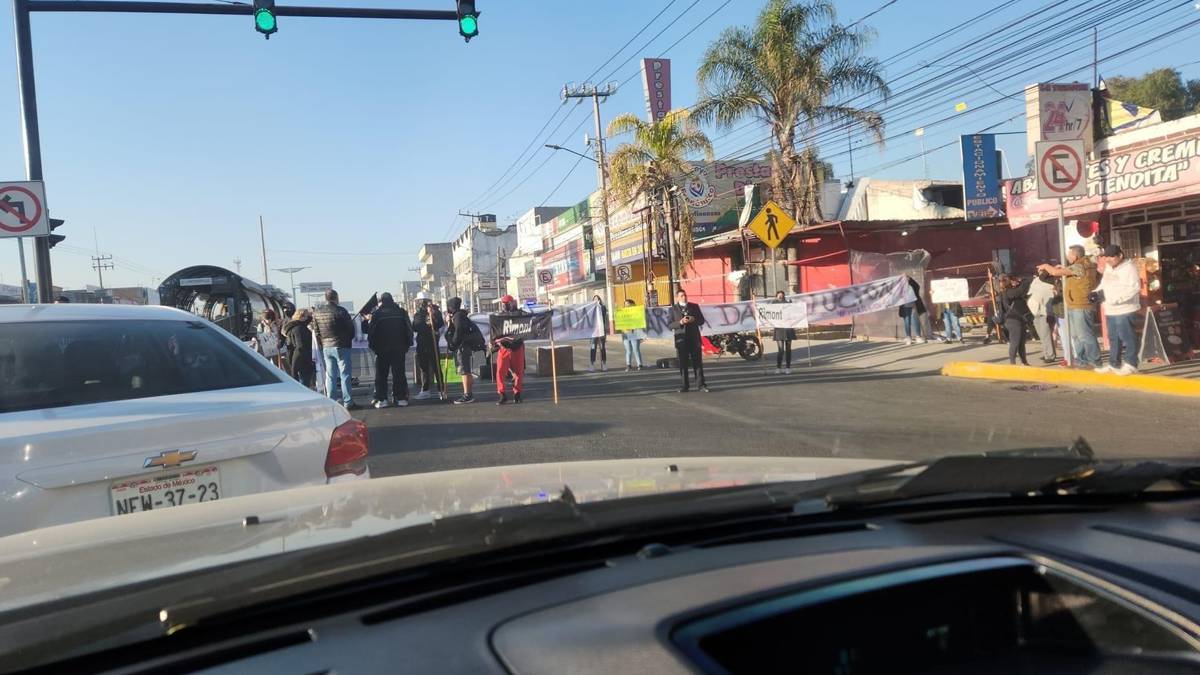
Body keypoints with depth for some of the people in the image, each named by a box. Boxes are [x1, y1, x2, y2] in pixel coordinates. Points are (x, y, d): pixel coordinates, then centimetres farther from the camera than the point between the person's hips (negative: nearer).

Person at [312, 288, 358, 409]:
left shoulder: (316, 313, 5)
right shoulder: (340, 311, -12)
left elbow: (316, 332, 8)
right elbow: (350, 328, -6)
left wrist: (322, 345, 18)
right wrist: (348, 339, 12)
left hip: (326, 348, 5)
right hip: (341, 347, -5)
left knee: (330, 376, 10)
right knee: (345, 375, 0)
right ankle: (348, 402, 1)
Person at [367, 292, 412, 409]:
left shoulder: (376, 314, -3)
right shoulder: (401, 312, 5)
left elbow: (372, 332, -5)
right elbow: (409, 329, 6)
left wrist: (372, 346, 5)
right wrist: (407, 346, 11)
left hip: (382, 349, -2)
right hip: (399, 348, 2)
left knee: (381, 375, 4)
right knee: (399, 373, 6)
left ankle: (381, 399, 1)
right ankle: (401, 398, 4)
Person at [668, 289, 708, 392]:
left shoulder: (694, 306, 8)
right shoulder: (673, 309, 5)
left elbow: (701, 320, 9)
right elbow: (670, 325, -1)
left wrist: (694, 320, -11)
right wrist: (680, 322, -18)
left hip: (694, 338, 1)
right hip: (681, 340, -1)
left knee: (698, 362, 0)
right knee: (683, 364, 2)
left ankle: (701, 384, 3)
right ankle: (685, 385, 9)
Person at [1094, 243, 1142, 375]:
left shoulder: (1129, 267, -12)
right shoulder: (1108, 267, 13)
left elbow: (1134, 287, -21)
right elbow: (1104, 283, 24)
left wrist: (1118, 298, -28)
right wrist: (1097, 292, 5)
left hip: (1125, 310, -9)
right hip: (1110, 310, 9)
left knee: (1127, 337, -3)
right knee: (1113, 338, 16)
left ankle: (1131, 364, 4)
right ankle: (1113, 364, 25)